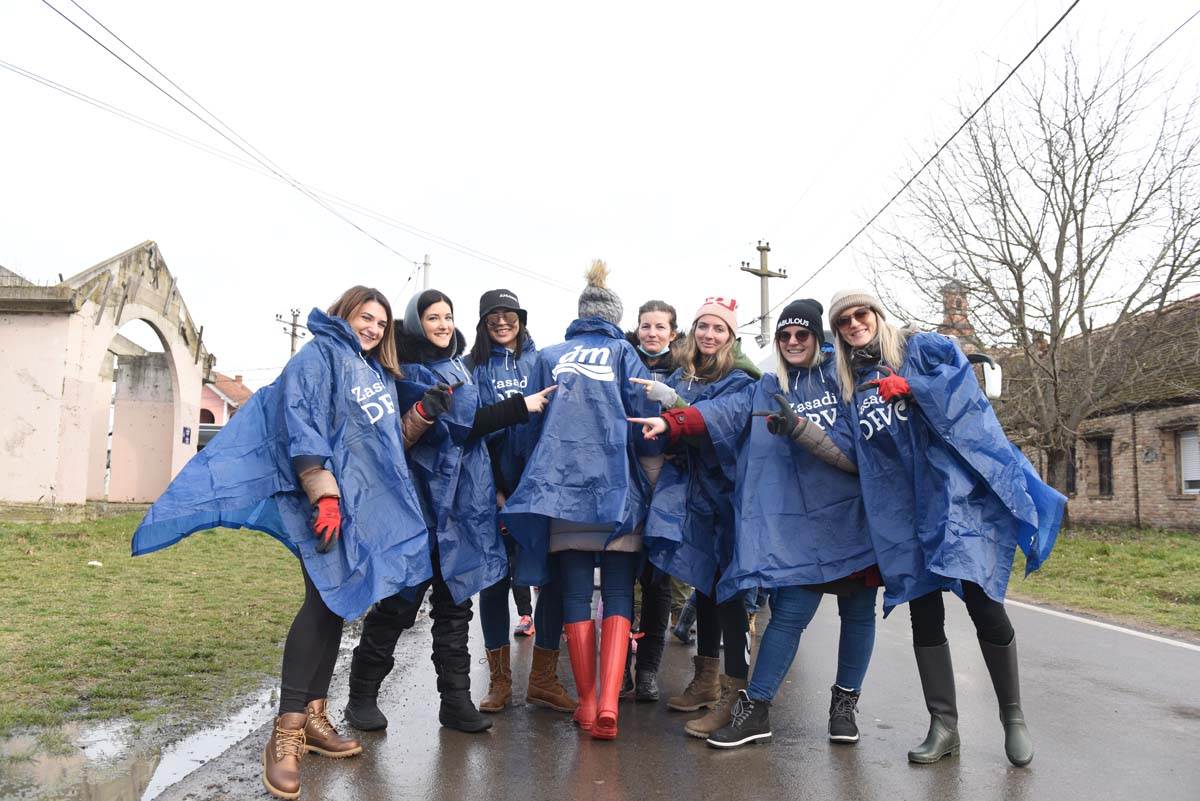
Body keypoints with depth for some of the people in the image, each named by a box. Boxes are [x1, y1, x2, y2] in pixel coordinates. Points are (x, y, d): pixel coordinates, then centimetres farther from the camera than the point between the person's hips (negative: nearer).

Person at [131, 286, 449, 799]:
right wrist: (324, 493, -23)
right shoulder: (319, 358, -2)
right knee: (325, 603, -14)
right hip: (329, 500, -8)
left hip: (367, 504, 8)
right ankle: (287, 732, -8)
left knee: (335, 604, 9)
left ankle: (313, 717, 18)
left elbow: (391, 444, 21)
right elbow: (302, 429, -14)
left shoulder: (383, 376, 20)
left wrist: (423, 414, 3)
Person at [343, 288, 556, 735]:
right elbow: (457, 427, -16)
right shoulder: (409, 371, -7)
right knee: (401, 600, 1)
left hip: (464, 501, 6)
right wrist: (520, 408, -16)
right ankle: (362, 694, 17)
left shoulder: (460, 366, 17)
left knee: (455, 601, 7)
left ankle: (456, 700, 13)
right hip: (423, 498, -6)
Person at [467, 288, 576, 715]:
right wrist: (489, 489, -9)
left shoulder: (540, 361, 10)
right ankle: (500, 680, 17)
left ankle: (543, 678, 12)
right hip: (495, 486, -1)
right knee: (495, 576, 5)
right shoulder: (474, 367, 6)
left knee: (552, 574, -1)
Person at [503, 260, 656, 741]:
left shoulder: (549, 358, 14)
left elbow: (532, 422, 14)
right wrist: (644, 467, 14)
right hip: (616, 488, -2)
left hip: (560, 487, 2)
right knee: (618, 596, 3)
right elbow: (643, 416, -1)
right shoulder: (622, 352, 6)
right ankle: (608, 701, -9)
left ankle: (587, 702, 12)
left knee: (576, 596, 9)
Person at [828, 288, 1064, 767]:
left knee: (983, 602, -8)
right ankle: (943, 725, 14)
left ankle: (1013, 717, 12)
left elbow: (961, 377, -10)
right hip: (900, 510, 4)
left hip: (954, 492, -4)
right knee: (924, 614, 4)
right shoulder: (849, 386, 17)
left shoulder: (922, 349, 5)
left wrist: (910, 386, -18)